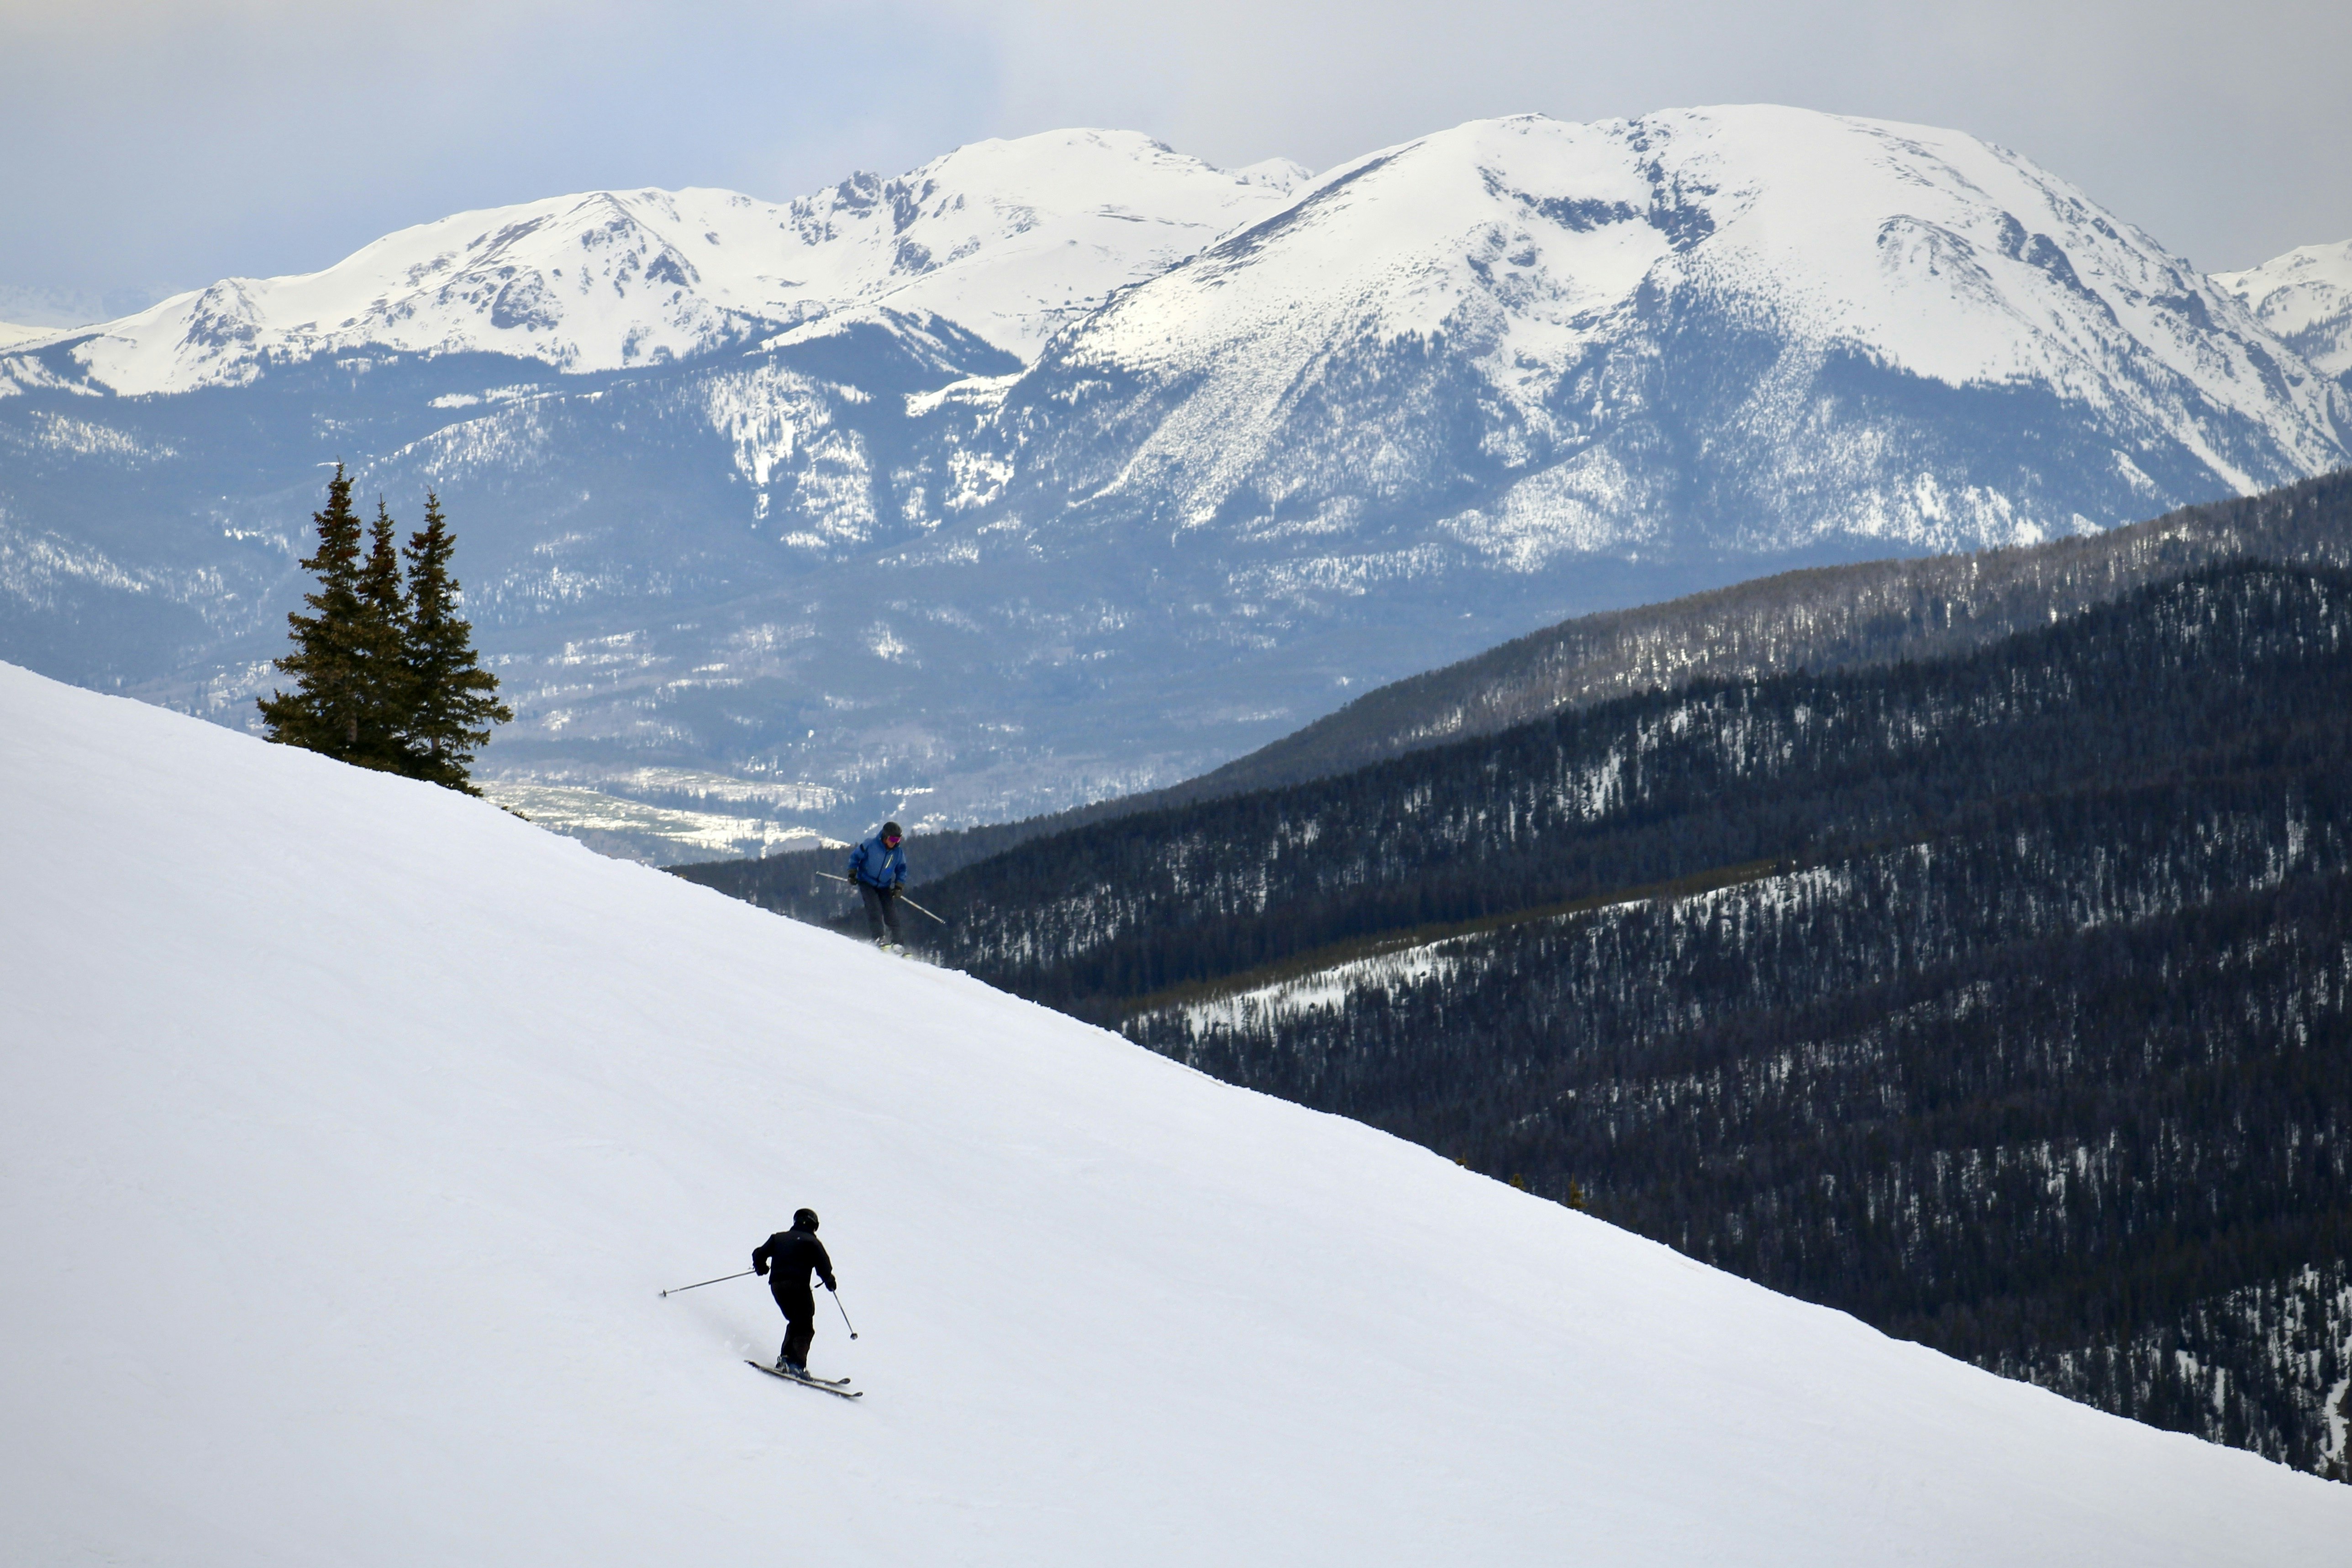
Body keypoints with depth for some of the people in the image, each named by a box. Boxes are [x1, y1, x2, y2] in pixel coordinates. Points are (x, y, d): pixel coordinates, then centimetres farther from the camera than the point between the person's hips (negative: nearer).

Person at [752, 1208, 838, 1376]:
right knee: (805, 1328, -3)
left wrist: (761, 1268, 36)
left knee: (795, 1323, 23)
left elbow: (759, 1254, 16)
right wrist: (829, 1280, 14)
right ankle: (797, 1364, -22)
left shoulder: (778, 1238, 20)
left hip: (776, 1285, 6)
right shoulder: (812, 1242, 5)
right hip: (798, 1285, -6)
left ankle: (785, 1359, 10)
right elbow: (824, 1266, -5)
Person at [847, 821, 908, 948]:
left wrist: (899, 887, -2)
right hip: (867, 883, -3)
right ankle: (879, 939, -24)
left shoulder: (898, 853, -4)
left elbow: (902, 870, 9)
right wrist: (852, 874, -7)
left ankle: (897, 943, -3)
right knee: (875, 909, -21)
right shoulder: (870, 845, -14)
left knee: (891, 913, -6)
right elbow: (855, 856, -2)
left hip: (885, 886, 3)